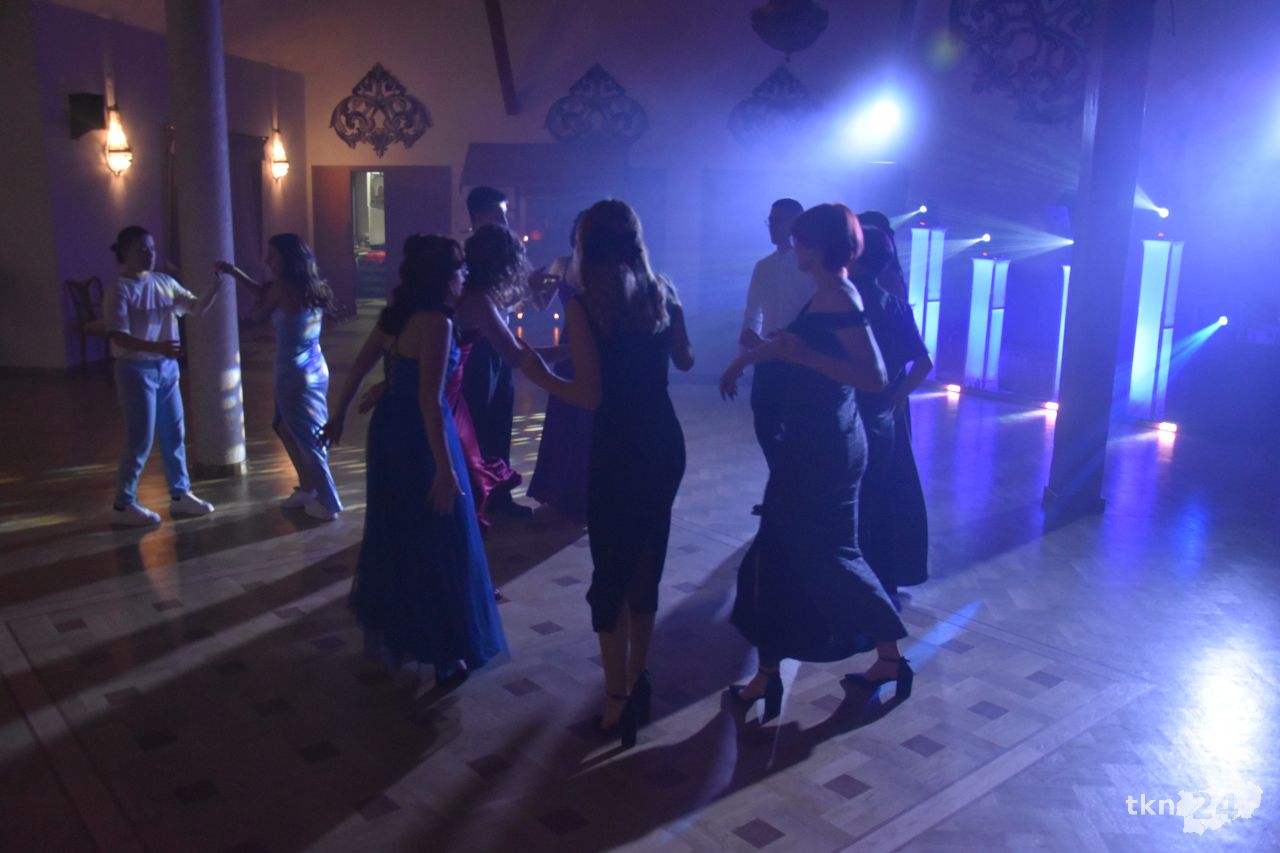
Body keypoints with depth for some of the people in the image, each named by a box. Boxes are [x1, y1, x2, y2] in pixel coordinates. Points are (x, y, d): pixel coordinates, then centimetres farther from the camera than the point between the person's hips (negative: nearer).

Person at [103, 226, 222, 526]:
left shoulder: (165, 282, 5)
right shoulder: (119, 289, -14)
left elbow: (196, 308, 8)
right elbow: (118, 337, -21)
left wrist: (215, 289, -10)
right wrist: (156, 347, -35)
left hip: (167, 367, 7)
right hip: (136, 370, -7)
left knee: (174, 434, 13)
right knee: (140, 441, -2)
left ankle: (180, 495, 26)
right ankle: (123, 505, 11)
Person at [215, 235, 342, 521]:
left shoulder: (283, 287, -17)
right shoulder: (310, 286, 7)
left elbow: (258, 316, -2)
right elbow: (266, 294, 21)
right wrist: (234, 271, 21)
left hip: (294, 374, -8)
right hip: (316, 370, 8)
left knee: (307, 439, 2)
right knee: (286, 427, 23)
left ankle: (329, 503, 10)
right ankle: (308, 489, 30)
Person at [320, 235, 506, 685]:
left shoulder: (396, 313, 5)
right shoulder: (437, 322, -21)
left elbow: (360, 365, 12)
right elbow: (430, 400, -26)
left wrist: (339, 412, 23)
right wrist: (445, 468, -25)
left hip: (389, 426, 9)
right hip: (420, 435, -9)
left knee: (394, 529, 23)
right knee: (438, 539, 2)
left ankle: (390, 627, 41)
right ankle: (447, 654, 12)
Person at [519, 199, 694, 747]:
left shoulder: (584, 306, -13)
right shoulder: (663, 293, 3)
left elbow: (589, 395, -17)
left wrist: (538, 373, -2)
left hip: (618, 449, -5)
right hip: (665, 442, 6)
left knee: (611, 571, 6)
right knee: (647, 561, 18)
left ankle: (618, 700, 12)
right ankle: (638, 676, 33)